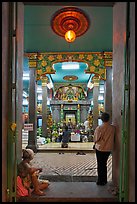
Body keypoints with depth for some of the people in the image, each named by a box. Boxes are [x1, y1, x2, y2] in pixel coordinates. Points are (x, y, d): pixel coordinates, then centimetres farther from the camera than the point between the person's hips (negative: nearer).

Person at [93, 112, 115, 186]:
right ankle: (104, 180, 28)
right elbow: (114, 138, 2)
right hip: (108, 148, 3)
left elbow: (95, 139, -9)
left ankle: (100, 181, 17)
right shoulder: (113, 128, -10)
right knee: (104, 164, 19)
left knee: (100, 164, 11)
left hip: (100, 148, -3)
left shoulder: (99, 128, -19)